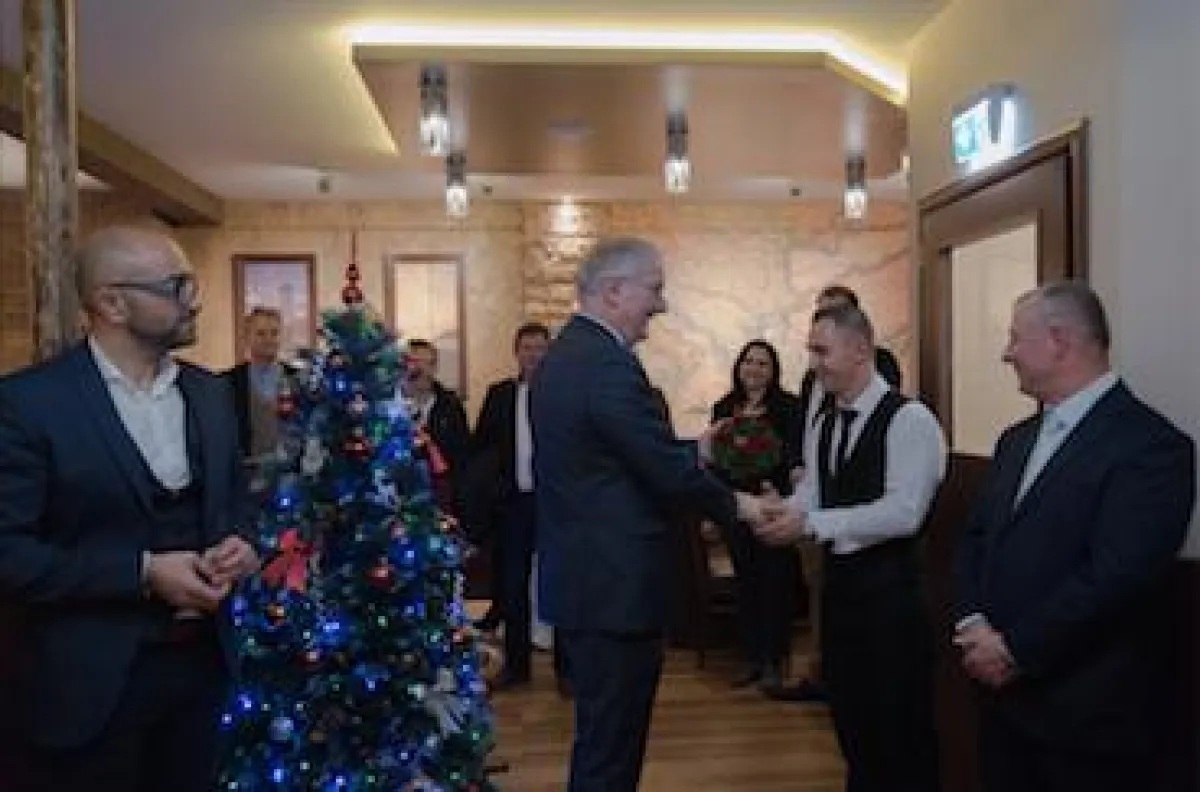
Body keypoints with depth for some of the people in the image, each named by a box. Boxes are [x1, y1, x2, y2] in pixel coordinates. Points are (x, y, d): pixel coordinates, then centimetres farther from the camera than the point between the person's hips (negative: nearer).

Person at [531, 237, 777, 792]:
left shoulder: (562, 354, 10)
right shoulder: (609, 364, -21)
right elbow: (670, 472, -19)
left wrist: (693, 450, 13)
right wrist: (735, 505, -3)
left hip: (583, 576, 10)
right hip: (614, 585, -10)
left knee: (602, 740, 23)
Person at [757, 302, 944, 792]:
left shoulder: (909, 420, -15)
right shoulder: (823, 428, 11)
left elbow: (903, 512, -23)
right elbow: (809, 497, 6)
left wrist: (812, 524, -25)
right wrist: (780, 512, -17)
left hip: (891, 587, -7)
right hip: (839, 583, 8)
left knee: (899, 726, 7)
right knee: (850, 716, 20)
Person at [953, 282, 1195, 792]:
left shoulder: (1151, 444, -14)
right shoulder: (1017, 440, 11)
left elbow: (1116, 575, -22)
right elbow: (976, 538, 10)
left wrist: (1015, 648, -17)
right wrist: (973, 624, -6)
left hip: (1089, 716, -6)